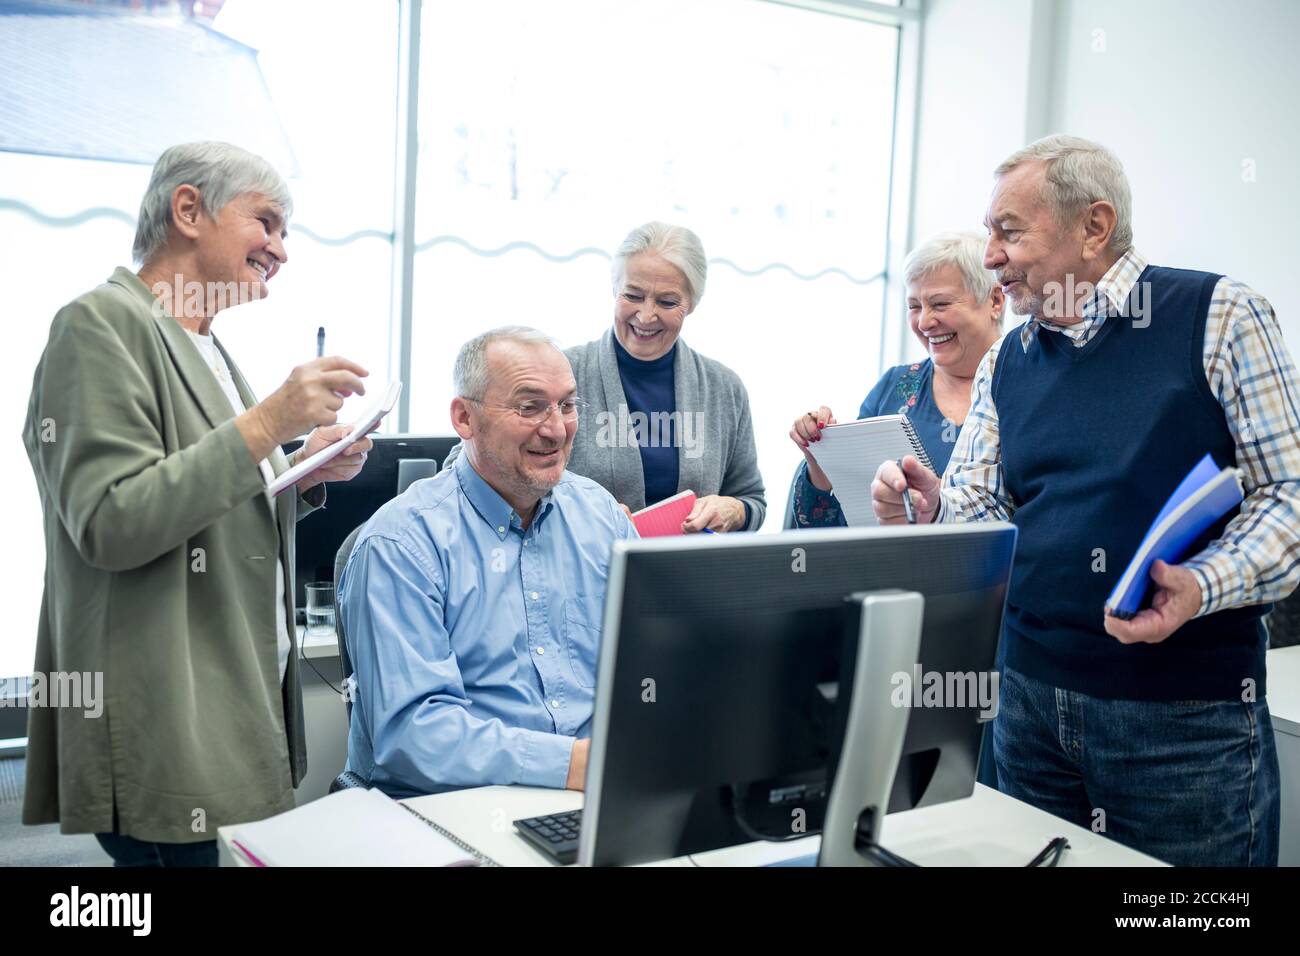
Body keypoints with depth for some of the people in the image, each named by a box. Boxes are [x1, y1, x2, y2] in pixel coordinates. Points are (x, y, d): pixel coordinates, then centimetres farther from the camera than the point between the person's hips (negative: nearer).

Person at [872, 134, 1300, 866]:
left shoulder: (1220, 317, -6)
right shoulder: (1007, 363, 10)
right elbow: (980, 510, 11)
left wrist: (1203, 585, -25)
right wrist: (929, 507, -12)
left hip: (1188, 716, -5)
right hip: (1033, 697, 5)